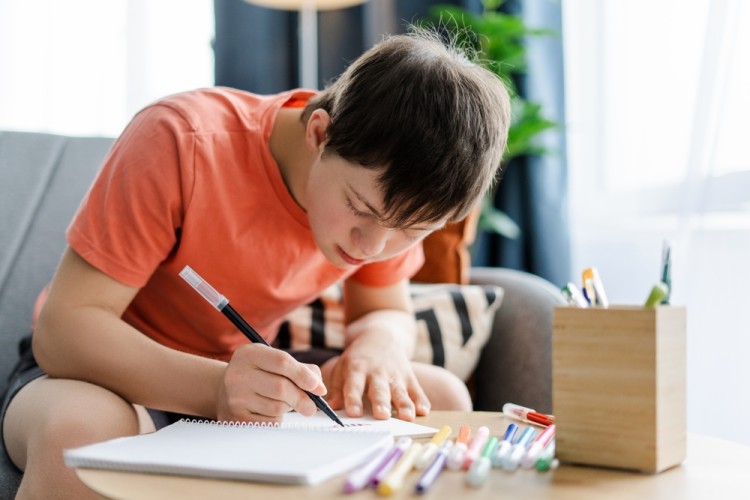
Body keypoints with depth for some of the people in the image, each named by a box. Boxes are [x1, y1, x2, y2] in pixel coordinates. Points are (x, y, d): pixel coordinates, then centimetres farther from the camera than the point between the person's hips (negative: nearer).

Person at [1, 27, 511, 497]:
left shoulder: (391, 190, -13)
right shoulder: (182, 143, -28)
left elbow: (388, 312, 1)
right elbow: (64, 328, -28)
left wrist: (379, 339, -24)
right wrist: (215, 387, -45)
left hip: (250, 370, 3)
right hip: (110, 366, -2)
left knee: (442, 397, -16)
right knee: (82, 430, -38)